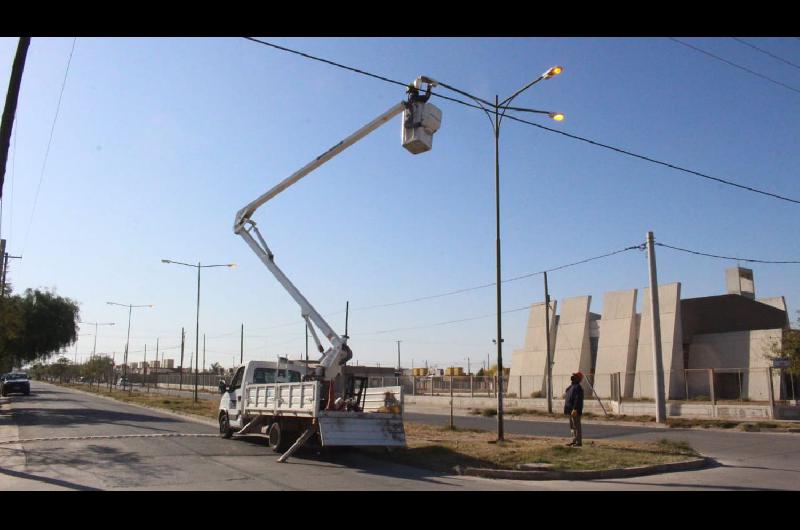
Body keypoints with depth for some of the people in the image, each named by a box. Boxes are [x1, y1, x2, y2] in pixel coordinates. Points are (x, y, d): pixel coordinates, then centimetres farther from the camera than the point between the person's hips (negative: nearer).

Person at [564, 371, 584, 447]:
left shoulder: (578, 388, -17)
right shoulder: (572, 386, 16)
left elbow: (578, 400, -24)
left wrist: (575, 409, -27)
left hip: (575, 410, -11)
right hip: (571, 410, 11)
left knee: (576, 426, -7)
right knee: (572, 426, 15)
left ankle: (579, 442, -3)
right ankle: (574, 440, 23)